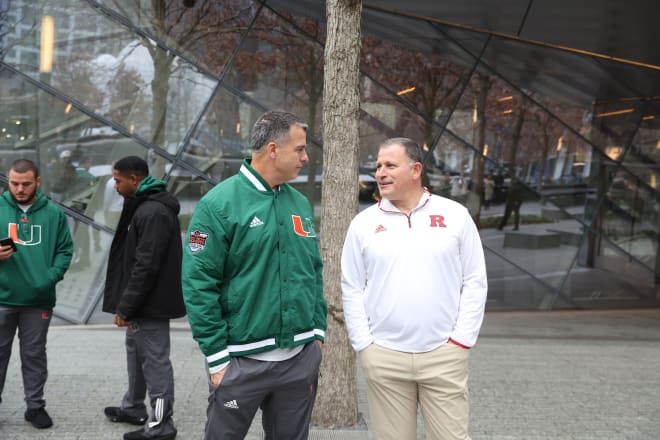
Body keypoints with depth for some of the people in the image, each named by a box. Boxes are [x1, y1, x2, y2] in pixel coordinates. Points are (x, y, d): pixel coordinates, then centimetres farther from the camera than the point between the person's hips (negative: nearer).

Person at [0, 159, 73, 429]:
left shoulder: (53, 214, 3)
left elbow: (65, 250, 5)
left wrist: (51, 277, -10)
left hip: (39, 299, 1)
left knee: (34, 355, 12)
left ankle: (35, 405, 22)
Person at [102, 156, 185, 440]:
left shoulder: (153, 212, -21)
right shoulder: (144, 206, 13)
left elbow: (146, 266, -26)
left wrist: (124, 307, -22)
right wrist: (127, 305, 19)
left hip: (150, 304, -11)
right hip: (144, 302, 11)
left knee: (155, 361, -3)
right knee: (136, 352, 22)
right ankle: (133, 407, 38)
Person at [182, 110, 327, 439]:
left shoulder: (301, 204, 9)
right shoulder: (219, 203, -10)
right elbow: (198, 285, -13)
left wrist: (318, 331, 8)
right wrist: (217, 357, -13)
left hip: (302, 358, 6)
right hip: (242, 360, -5)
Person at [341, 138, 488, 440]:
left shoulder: (455, 215, 2)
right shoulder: (364, 223, 4)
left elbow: (474, 282, 3)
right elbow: (351, 290, 6)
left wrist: (461, 340, -3)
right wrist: (364, 345, -1)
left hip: (443, 354, -1)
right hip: (383, 357, 1)